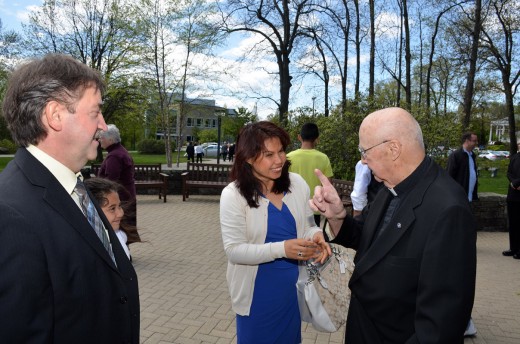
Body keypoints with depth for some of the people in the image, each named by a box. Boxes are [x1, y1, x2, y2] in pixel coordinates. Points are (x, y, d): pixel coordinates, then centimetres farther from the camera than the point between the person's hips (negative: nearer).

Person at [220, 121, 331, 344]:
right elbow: (234, 250, -19)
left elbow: (307, 226, 5)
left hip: (293, 287, 4)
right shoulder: (233, 195, -17)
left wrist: (316, 235, -19)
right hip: (257, 292, -3)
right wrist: (282, 249, -30)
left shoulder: (297, 184, -7)